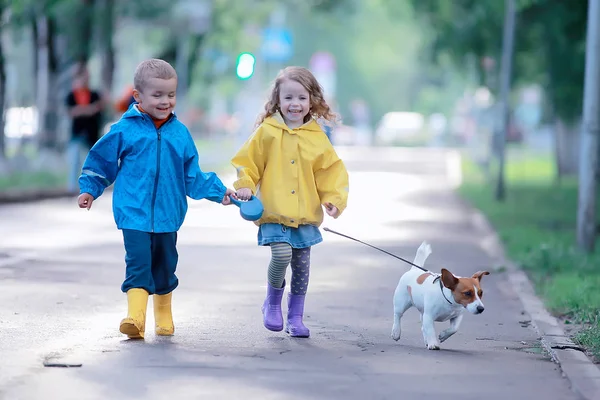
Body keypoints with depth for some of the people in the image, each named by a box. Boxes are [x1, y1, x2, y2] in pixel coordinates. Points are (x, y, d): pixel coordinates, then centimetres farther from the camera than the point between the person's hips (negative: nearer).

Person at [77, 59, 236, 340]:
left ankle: (164, 316, 30)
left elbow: (192, 176, 14)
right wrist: (89, 190, 6)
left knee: (165, 265, 13)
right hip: (134, 212, -4)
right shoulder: (124, 130, -3)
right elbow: (102, 161, 9)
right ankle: (135, 317, -23)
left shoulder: (180, 134, 7)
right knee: (138, 263, -16)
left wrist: (218, 191, 8)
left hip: (167, 214, 4)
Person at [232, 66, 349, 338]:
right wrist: (245, 186, -12)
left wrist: (334, 200, -4)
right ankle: (272, 303, 6)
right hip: (273, 213, -3)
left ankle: (295, 317, 23)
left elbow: (331, 171, 8)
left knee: (302, 265, 7)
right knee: (281, 254, -21)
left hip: (306, 214, 3)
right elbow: (247, 161, 3)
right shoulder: (267, 132, -2)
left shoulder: (317, 137, 4)